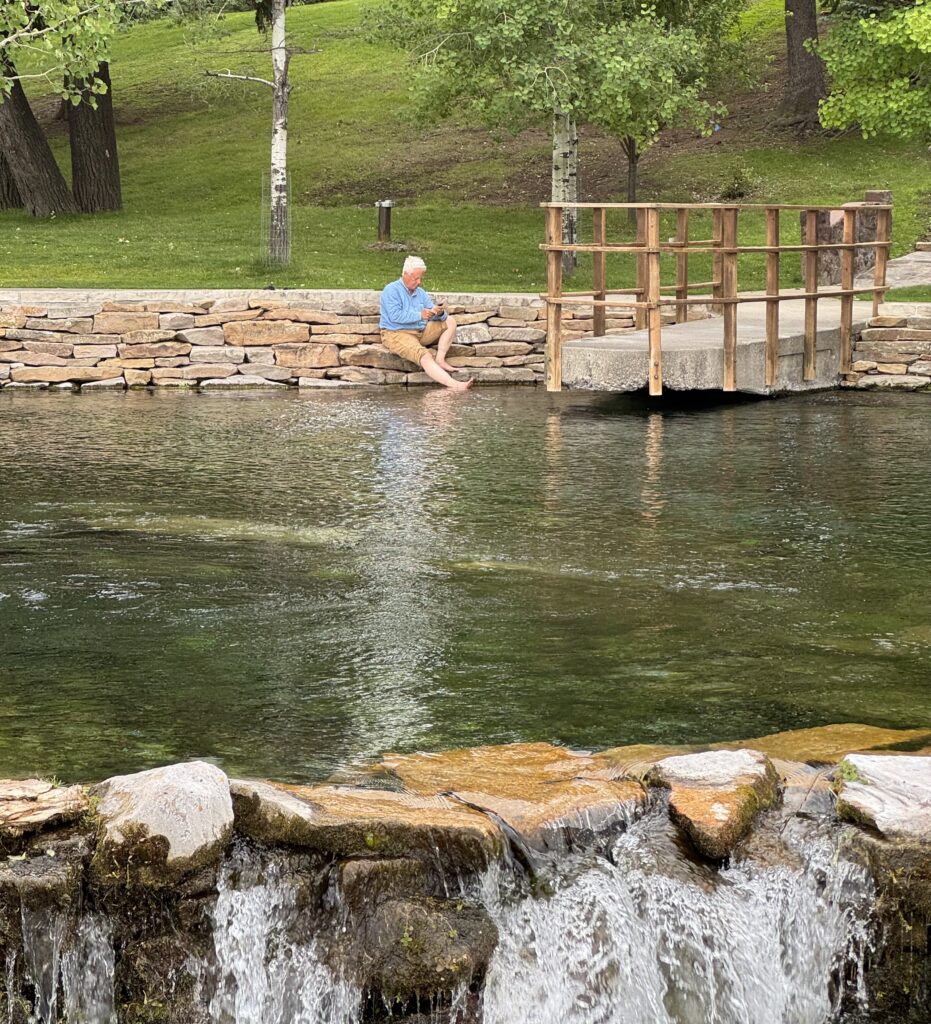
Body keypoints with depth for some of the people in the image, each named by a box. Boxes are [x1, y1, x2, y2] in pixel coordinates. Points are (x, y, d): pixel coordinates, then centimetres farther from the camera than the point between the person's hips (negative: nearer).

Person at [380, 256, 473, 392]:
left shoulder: (420, 293, 17)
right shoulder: (391, 290, -5)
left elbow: (434, 315, 8)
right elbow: (395, 315, -20)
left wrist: (440, 313, -17)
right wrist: (420, 315, -25)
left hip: (421, 332, 8)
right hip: (398, 334, -8)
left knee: (450, 322, -1)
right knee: (424, 356, -32)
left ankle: (440, 359, -14)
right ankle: (454, 385, -47)